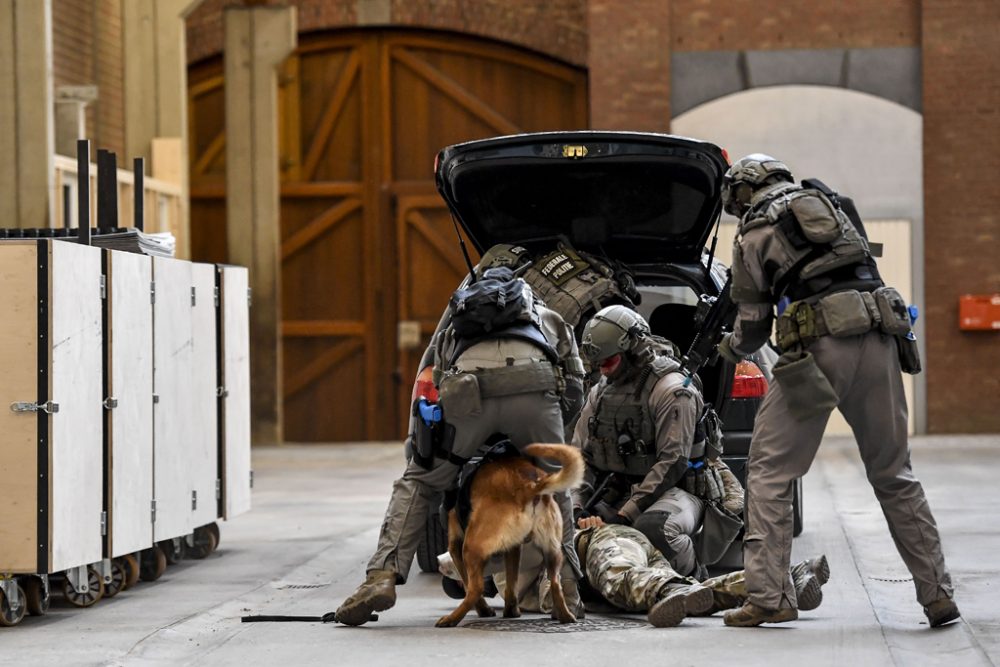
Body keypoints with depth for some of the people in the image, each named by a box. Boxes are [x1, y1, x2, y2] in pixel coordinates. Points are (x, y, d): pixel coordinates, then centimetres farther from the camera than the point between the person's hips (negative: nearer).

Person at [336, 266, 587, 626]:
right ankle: (567, 588, 15)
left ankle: (383, 576, 0)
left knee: (416, 482, 17)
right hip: (534, 381, 0)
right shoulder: (548, 318, 42)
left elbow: (438, 386, 34)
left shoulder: (453, 330, 43)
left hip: (467, 389, 0)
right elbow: (575, 393, 35)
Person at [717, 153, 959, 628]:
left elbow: (753, 325, 10)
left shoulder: (752, 238, 9)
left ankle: (768, 596, -4)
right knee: (893, 474, 11)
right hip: (878, 341, 5)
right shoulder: (834, 204, 23)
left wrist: (732, 348, 32)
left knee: (769, 471, 4)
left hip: (819, 348, -5)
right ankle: (937, 594, 9)